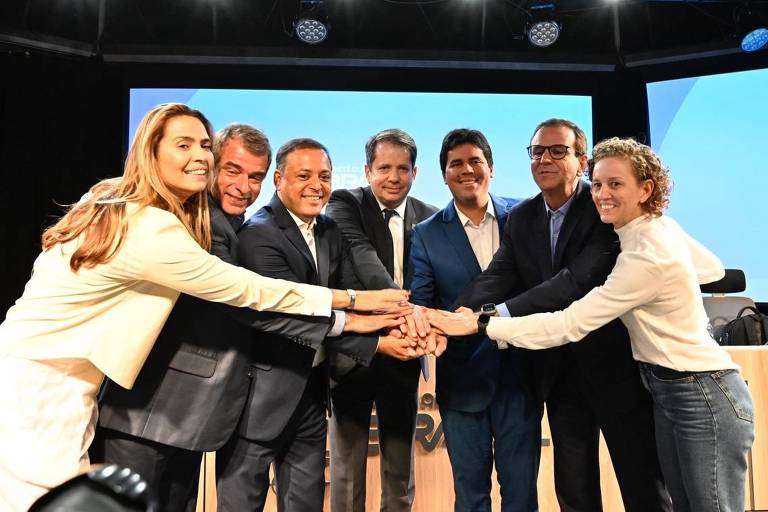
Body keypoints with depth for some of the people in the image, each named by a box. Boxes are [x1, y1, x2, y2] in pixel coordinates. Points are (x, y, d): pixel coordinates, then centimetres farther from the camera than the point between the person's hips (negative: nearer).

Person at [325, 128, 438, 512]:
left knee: (401, 468, 17)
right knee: (347, 463, 10)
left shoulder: (430, 218, 4)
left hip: (404, 355, 3)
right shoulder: (345, 204, -6)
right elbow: (361, 255, -24)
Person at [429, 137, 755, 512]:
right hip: (669, 391, 9)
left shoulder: (648, 256, -26)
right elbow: (714, 269, 20)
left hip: (704, 397, -9)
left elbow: (569, 325, -27)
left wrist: (480, 324, -26)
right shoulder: (663, 226, 1)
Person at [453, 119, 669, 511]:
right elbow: (497, 276, -10)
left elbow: (580, 279, -28)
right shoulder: (521, 218, 3)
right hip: (557, 370, 5)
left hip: (614, 360, -4)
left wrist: (497, 314, -37)